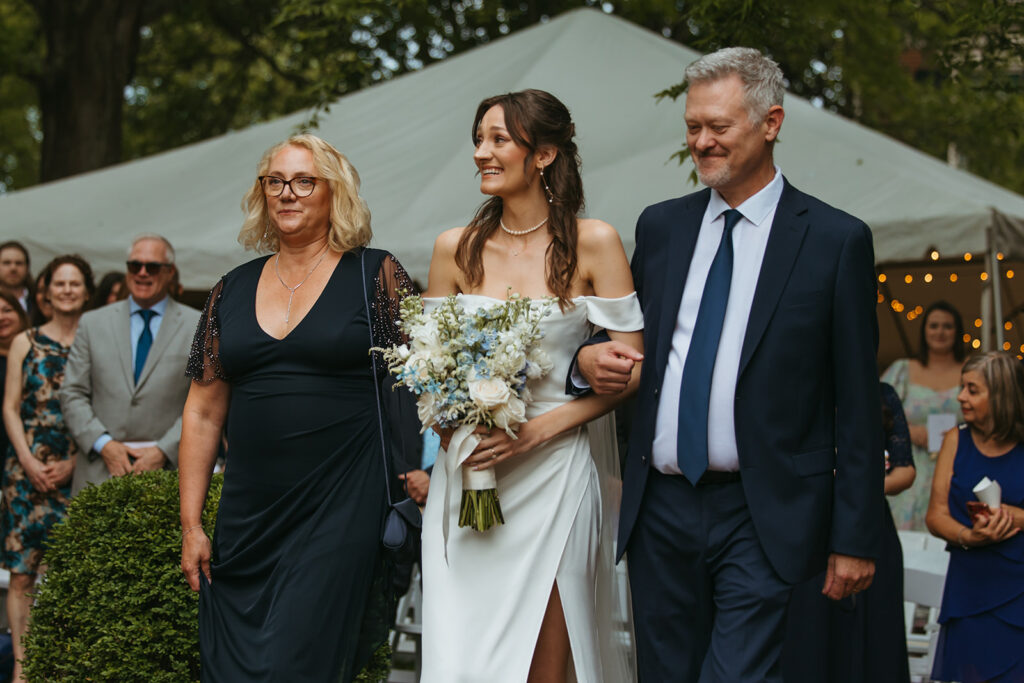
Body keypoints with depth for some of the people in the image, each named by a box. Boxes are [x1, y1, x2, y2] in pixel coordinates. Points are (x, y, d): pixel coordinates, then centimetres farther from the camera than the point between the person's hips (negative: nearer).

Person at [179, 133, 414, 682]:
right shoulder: (233, 290, 12)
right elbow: (203, 412, 12)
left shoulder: (376, 276, 1)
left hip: (341, 509, -4)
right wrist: (191, 523, 9)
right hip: (248, 512, 5)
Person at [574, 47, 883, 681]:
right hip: (661, 508, 5)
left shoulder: (837, 240, -4)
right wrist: (591, 356, -3)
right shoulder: (660, 226, 10)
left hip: (764, 517, -4)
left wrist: (855, 538, -7)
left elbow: (857, 404, -4)